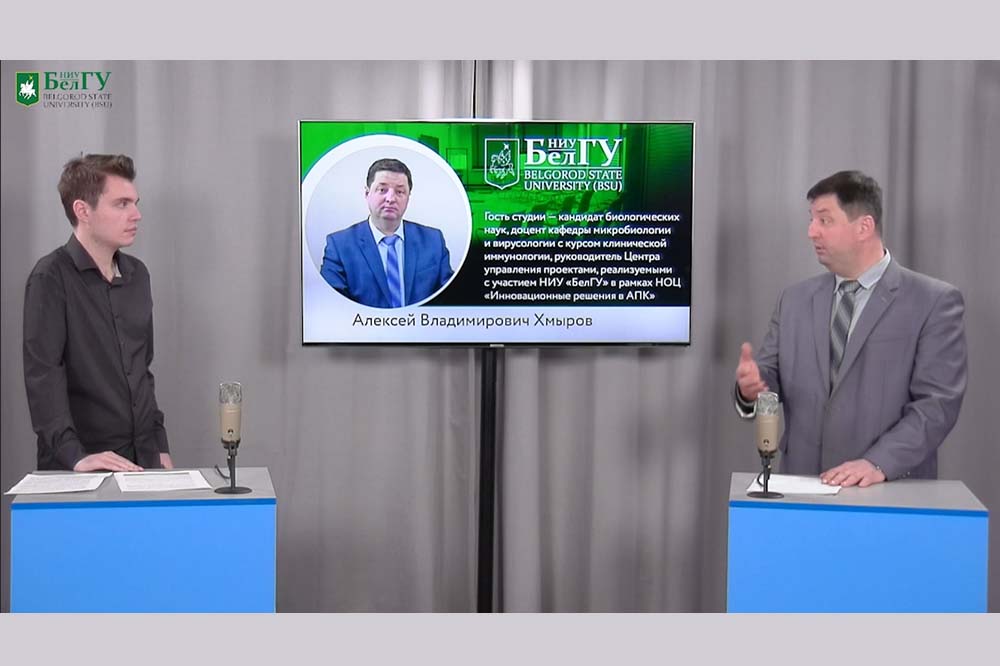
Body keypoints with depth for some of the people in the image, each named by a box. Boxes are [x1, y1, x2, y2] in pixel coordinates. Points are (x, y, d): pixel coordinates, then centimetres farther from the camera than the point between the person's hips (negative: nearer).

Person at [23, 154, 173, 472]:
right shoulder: (52, 277, -10)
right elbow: (42, 375, -19)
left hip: (142, 459, 6)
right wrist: (74, 454, -29)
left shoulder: (137, 275, 12)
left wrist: (160, 445, 13)